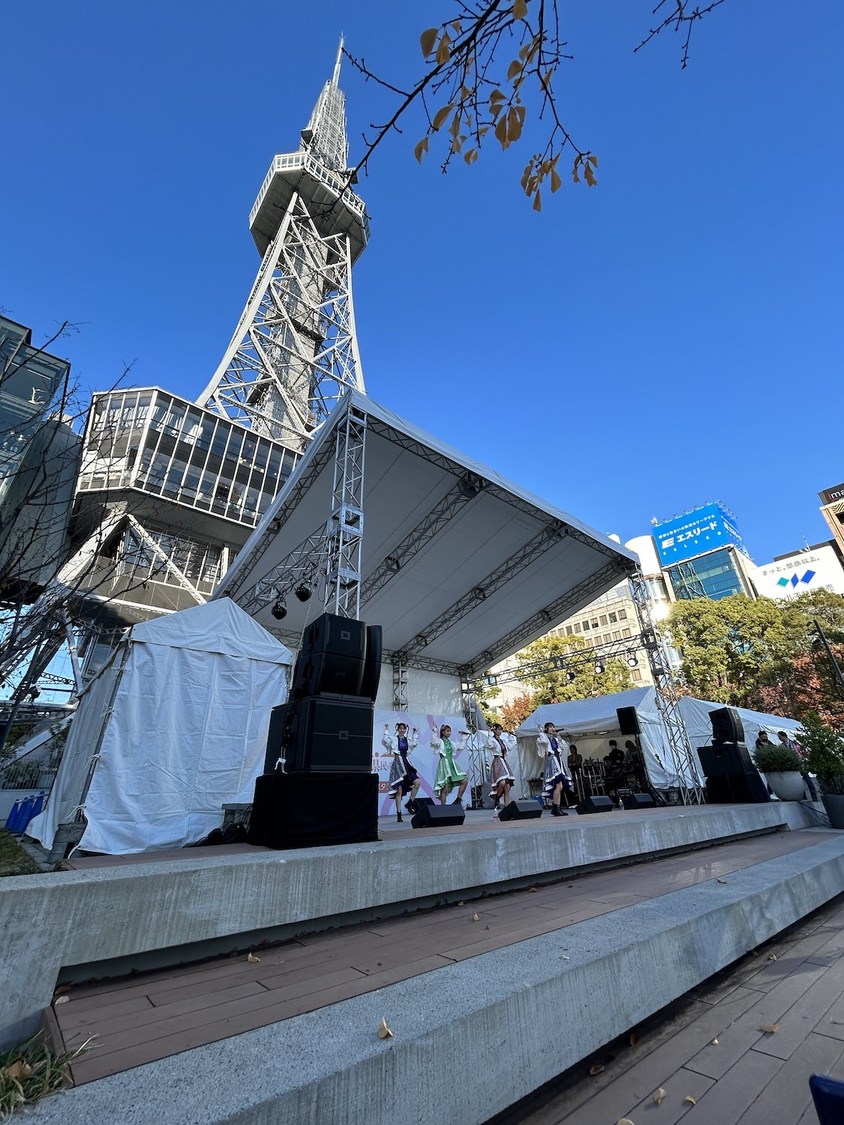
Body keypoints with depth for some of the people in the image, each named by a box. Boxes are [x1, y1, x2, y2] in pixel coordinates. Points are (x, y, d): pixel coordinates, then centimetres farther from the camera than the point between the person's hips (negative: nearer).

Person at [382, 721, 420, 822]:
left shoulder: (407, 740, 13)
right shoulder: (393, 739, 0)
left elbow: (414, 743, 21)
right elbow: (385, 741, -15)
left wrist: (415, 733, 18)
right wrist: (386, 730, -14)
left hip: (406, 764, 4)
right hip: (397, 764, -4)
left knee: (417, 782, -14)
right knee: (399, 790, -1)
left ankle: (409, 803, 4)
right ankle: (399, 814, 9)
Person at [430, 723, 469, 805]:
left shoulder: (450, 742, 15)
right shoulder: (439, 741, -4)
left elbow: (460, 747, 28)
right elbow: (434, 741, -28)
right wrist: (435, 732, -30)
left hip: (452, 764, 7)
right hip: (444, 764, -7)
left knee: (465, 781, -2)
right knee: (445, 788, -7)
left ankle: (458, 800, 9)